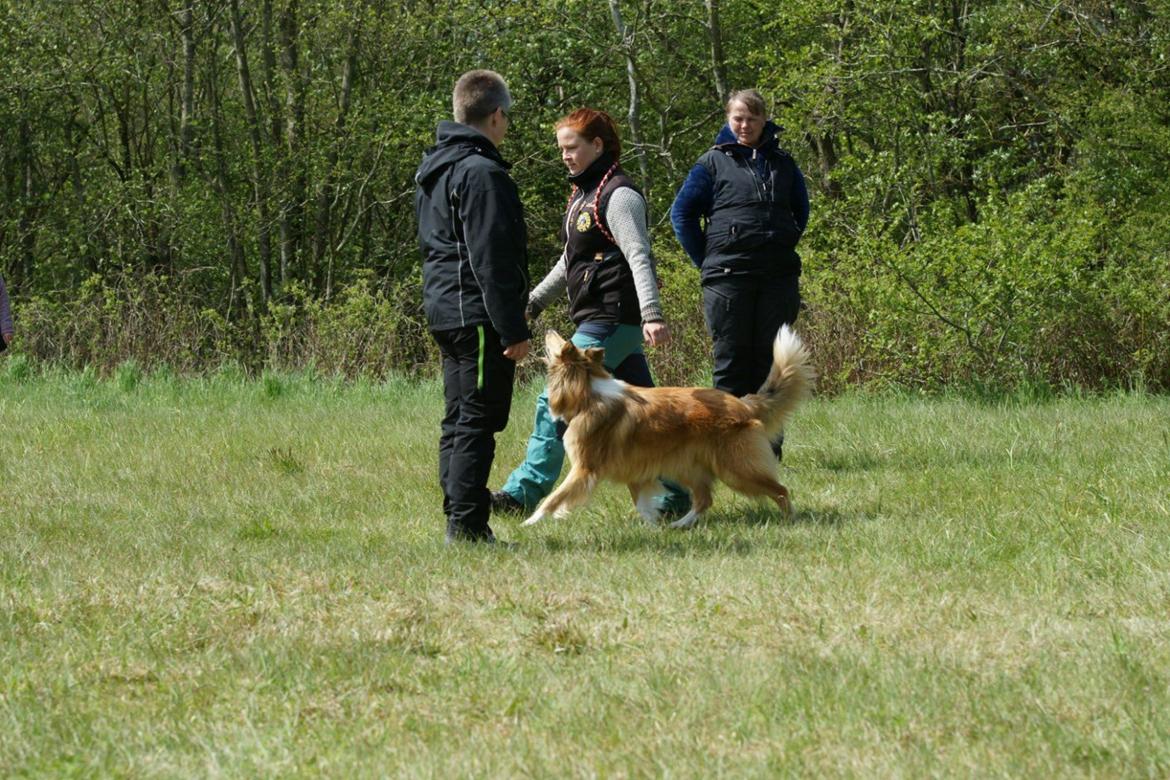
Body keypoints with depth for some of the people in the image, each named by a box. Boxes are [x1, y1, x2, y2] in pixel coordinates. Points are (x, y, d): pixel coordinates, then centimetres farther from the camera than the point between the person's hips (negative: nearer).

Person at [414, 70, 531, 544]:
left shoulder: (433, 169, 16)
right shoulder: (483, 173, -15)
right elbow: (492, 259, -19)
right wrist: (513, 327, -18)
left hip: (444, 310, 10)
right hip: (478, 314, -10)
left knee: (458, 422, 13)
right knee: (478, 422, -9)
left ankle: (458, 522, 15)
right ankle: (467, 526, -11)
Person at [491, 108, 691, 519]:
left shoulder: (618, 196, -12)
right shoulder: (583, 193, 17)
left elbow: (639, 257, -23)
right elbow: (571, 260, 27)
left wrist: (651, 315, -33)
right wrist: (533, 302, 27)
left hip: (610, 321, -10)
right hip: (598, 318, 10)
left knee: (555, 403, -8)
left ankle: (524, 492, -3)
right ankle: (674, 494, 11)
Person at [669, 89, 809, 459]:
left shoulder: (782, 163, 13)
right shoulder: (713, 162, 4)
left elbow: (801, 211, 26)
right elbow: (682, 213, 4)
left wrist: (786, 246, 14)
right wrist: (706, 261, 1)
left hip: (778, 276, 3)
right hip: (728, 274, -3)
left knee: (770, 360, 3)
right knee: (731, 360, -1)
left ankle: (769, 450, 7)